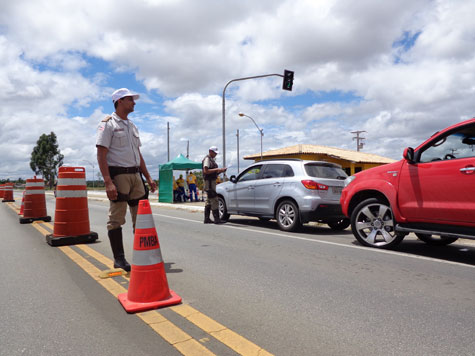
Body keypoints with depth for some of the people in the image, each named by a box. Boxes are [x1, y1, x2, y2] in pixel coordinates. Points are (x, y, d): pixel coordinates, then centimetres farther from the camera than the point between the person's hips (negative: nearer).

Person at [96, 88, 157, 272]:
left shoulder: (132, 126, 20)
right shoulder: (108, 124, -4)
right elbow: (101, 155, -12)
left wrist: (148, 177, 15)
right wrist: (108, 182, -22)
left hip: (135, 175, 8)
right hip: (118, 175, -7)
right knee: (116, 218, -1)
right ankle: (119, 258, 9)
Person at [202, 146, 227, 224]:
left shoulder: (212, 159, 19)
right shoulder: (207, 159, -11)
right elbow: (206, 171, -22)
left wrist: (220, 171, 6)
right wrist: (217, 169, -22)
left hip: (212, 181, 10)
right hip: (209, 182, -10)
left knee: (209, 201, 11)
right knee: (214, 200, -12)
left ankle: (207, 219, 15)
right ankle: (216, 219, -11)